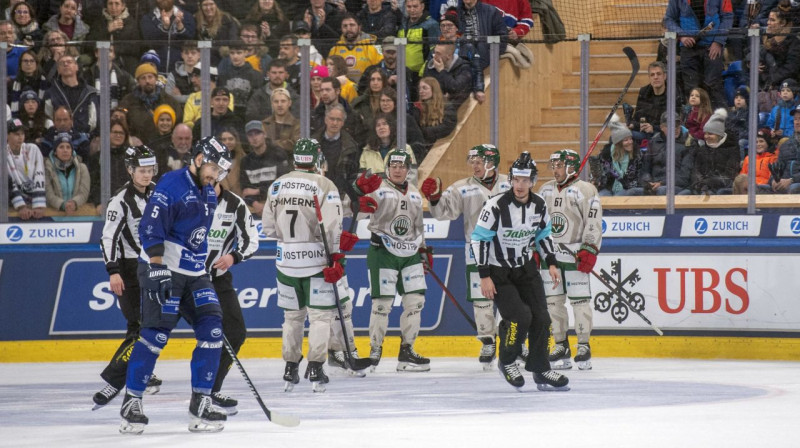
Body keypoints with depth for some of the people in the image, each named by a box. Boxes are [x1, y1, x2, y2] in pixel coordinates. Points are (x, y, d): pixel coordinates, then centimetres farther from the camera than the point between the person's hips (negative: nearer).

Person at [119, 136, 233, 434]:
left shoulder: (209, 194, 14)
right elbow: (150, 228, -20)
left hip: (194, 274, 8)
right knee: (156, 334, -11)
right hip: (162, 269, -8)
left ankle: (200, 403, 2)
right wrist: (158, 270, -26)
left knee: (211, 331, -2)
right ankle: (131, 402, -2)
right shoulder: (172, 185, -13)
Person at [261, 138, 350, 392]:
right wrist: (335, 258, -14)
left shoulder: (278, 185, 4)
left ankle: (290, 368, 15)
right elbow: (331, 226, -17)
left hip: (287, 259, 4)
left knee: (293, 314, 15)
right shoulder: (324, 186, -9)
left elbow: (268, 226, 8)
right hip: (316, 258, -4)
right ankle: (315, 369, -6)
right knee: (320, 314, 1)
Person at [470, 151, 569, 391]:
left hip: (526, 268, 6)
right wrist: (484, 276, -19)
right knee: (520, 317, -19)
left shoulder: (539, 205, -4)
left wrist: (551, 263, 7)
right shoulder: (497, 205, -21)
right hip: (498, 271, -6)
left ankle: (541, 371, 9)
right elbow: (478, 239, -17)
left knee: (540, 317, -2)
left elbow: (544, 234, 15)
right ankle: (507, 362, 4)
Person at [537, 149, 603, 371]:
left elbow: (594, 223, -10)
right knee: (553, 301, 4)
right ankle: (561, 347, 10)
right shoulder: (545, 190, 15)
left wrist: (589, 251, -16)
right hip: (550, 255, 6)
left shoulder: (585, 190, -6)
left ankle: (584, 347, -4)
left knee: (579, 299, -8)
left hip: (575, 254, -6)